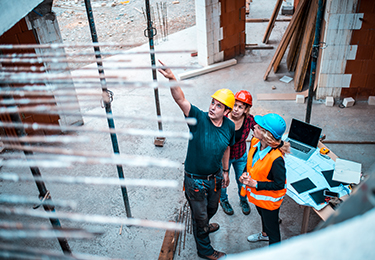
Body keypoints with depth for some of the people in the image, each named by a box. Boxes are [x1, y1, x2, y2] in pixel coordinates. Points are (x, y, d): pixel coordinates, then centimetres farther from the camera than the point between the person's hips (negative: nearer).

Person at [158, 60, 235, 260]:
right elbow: (181, 100, -40)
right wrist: (172, 79, -57)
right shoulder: (199, 119, -25)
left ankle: (203, 226, 65)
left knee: (212, 208, 30)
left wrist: (225, 171, 16)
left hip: (215, 177, 5)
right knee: (199, 215, 15)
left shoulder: (229, 127, -9)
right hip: (195, 181, -5)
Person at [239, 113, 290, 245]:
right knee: (263, 215, 36)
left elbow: (279, 185, -27)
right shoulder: (255, 142, -16)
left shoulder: (276, 158, -38)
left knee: (272, 226, 17)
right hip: (257, 194, 7)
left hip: (269, 198, -7)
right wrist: (245, 173, -13)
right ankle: (264, 234, 66)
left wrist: (255, 184, -28)